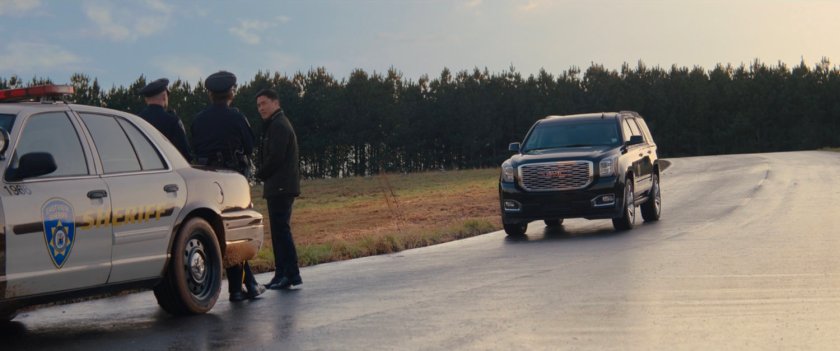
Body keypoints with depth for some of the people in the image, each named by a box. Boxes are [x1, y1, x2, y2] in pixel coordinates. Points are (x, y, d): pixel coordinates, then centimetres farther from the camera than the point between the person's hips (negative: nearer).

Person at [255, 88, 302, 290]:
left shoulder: (279, 126, -12)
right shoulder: (276, 125, 22)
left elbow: (275, 157, -19)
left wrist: (260, 174, -4)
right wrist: (263, 174, 7)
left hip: (280, 187, -11)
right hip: (279, 187, 11)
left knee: (281, 229, -11)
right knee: (279, 230, 11)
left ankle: (292, 275, -12)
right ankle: (282, 274, 15)